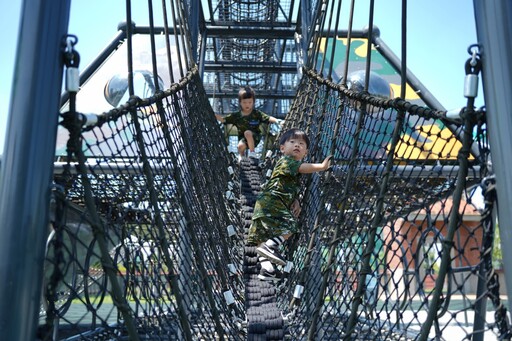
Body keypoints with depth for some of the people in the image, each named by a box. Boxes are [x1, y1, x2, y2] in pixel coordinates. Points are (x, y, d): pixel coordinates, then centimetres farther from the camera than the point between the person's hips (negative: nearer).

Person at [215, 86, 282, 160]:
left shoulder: (257, 114, -7)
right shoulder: (236, 115, -2)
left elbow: (268, 118, -19)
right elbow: (223, 119, 0)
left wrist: (277, 121, -38)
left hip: (255, 138, -2)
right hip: (243, 138, 2)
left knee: (247, 133, -33)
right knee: (240, 146, -29)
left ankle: (252, 153, -15)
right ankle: (241, 157, 8)